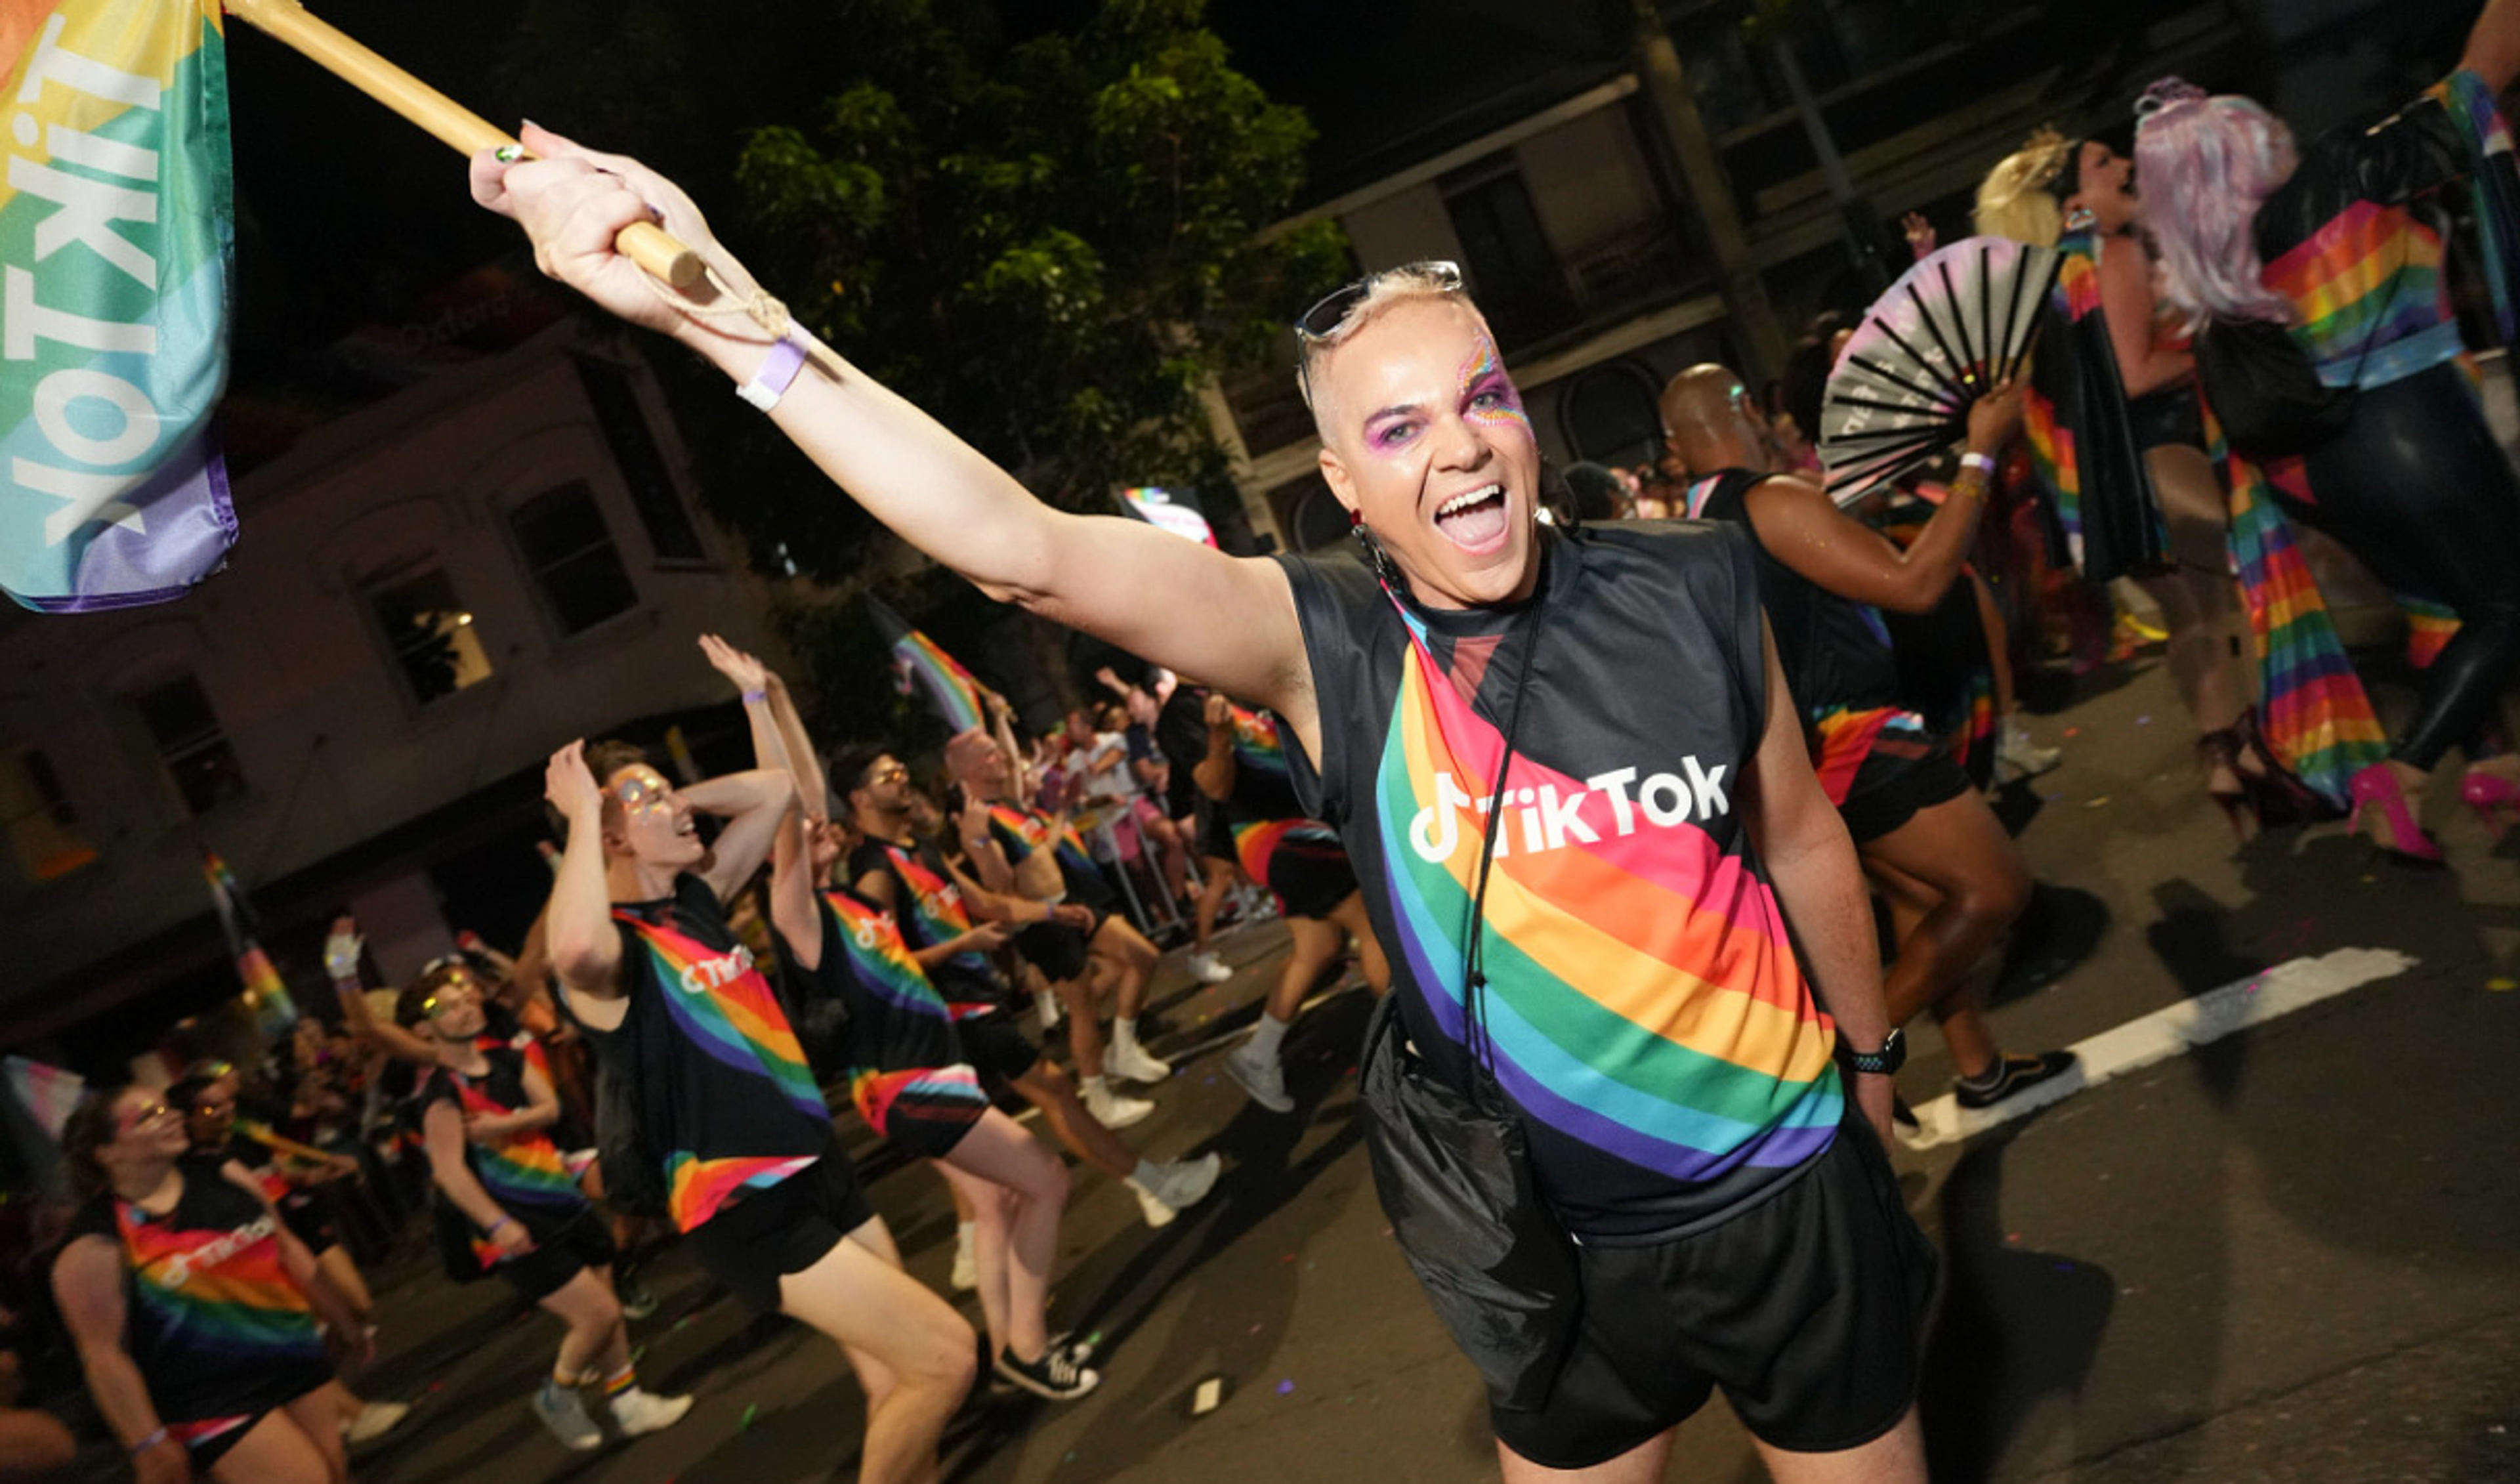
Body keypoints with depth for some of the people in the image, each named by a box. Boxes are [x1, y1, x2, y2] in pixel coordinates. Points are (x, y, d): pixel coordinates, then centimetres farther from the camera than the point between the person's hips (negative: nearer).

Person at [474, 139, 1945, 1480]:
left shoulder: (1693, 587, -12)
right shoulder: (1322, 648, -18)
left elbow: (1801, 835, 3)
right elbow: (1024, 547, -31)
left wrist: (1871, 1060, 15)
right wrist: (723, 313, -39)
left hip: (1795, 1199, 2)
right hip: (1559, 1245, -1)